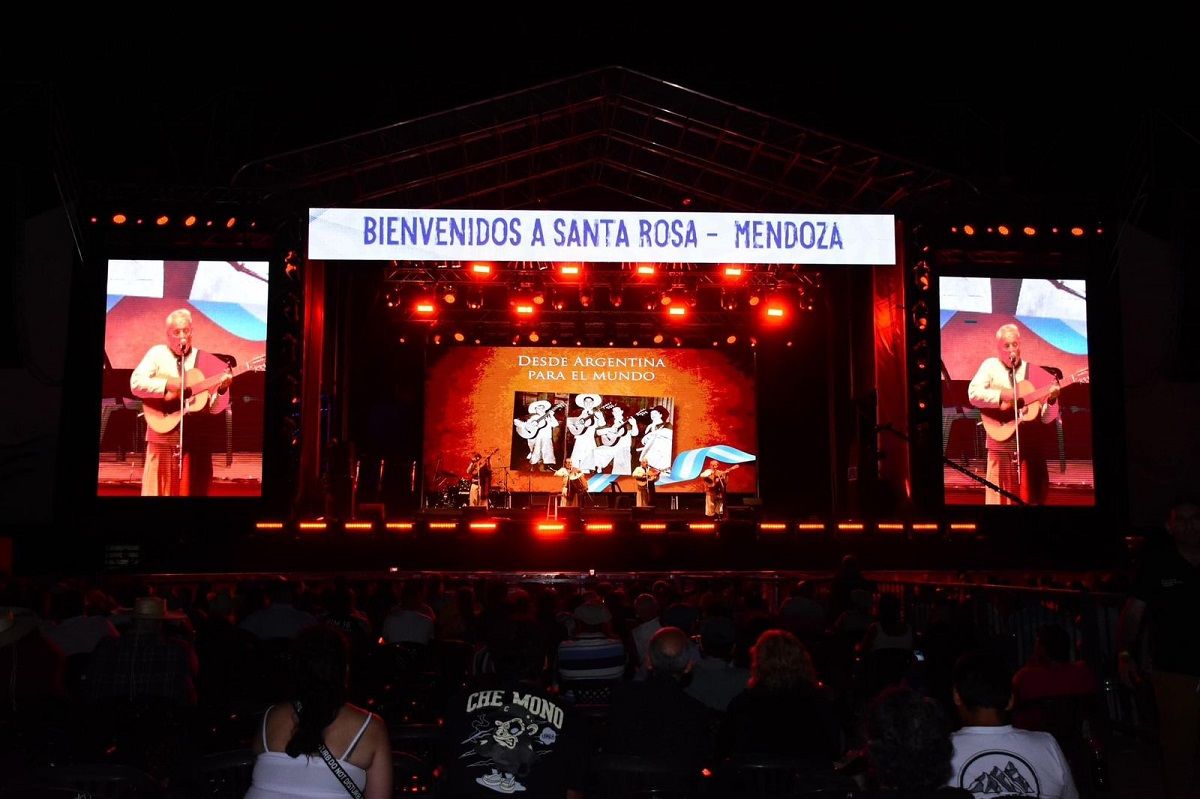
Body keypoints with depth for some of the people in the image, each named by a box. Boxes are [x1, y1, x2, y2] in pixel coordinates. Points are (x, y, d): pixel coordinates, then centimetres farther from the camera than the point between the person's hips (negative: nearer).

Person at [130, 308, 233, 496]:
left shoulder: (203, 360, 5)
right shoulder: (157, 353, 3)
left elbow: (214, 408, 3)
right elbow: (136, 383, -11)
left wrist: (222, 389, -16)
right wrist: (169, 384, -20)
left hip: (196, 439, 1)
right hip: (163, 437, -1)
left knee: (192, 489, 5)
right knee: (159, 488, 1)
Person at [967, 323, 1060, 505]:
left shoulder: (1032, 372, 6)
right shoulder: (991, 366, 3)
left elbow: (1047, 418, 4)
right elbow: (973, 394, -13)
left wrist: (1052, 399, -14)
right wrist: (1002, 395, -20)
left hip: (1031, 445, 2)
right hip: (1001, 445, -2)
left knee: (1031, 496, 5)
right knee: (1001, 496, 0)